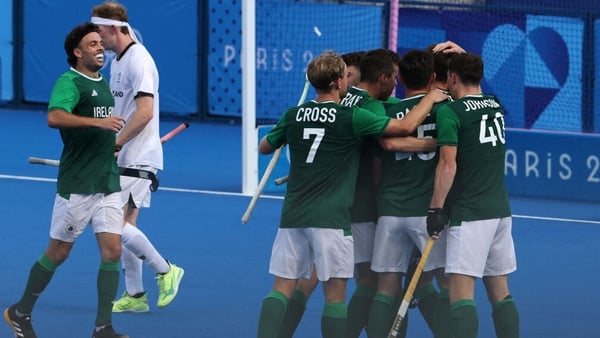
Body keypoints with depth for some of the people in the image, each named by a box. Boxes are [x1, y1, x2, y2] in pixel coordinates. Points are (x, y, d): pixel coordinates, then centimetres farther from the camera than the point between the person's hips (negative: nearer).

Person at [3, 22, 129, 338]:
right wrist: (98, 122, -37)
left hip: (108, 184, 7)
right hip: (76, 187, -7)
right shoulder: (69, 82, -12)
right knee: (58, 253, 3)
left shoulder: (103, 84, 14)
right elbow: (55, 117, -32)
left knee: (112, 251, -4)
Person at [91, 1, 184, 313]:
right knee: (125, 226, 9)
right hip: (124, 159, 10)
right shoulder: (118, 61, 14)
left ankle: (166, 271, 0)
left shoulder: (138, 60, -16)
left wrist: (113, 144, -22)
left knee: (119, 224, -14)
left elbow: (144, 112, -24)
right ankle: (135, 296, 13)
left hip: (138, 158, -10)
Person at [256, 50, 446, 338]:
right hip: (331, 218, -4)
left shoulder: (294, 115, 6)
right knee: (335, 294, 2)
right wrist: (430, 100, 9)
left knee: (282, 289, 4)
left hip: (293, 215, 4)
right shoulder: (351, 117, -8)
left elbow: (264, 147, 21)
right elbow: (405, 127, -7)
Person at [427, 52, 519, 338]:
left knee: (461, 292, -11)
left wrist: (435, 209, -15)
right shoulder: (495, 106, 10)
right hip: (500, 210, 7)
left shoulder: (450, 111, -9)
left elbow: (448, 165, -18)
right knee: (500, 293, 12)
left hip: (469, 214, -7)